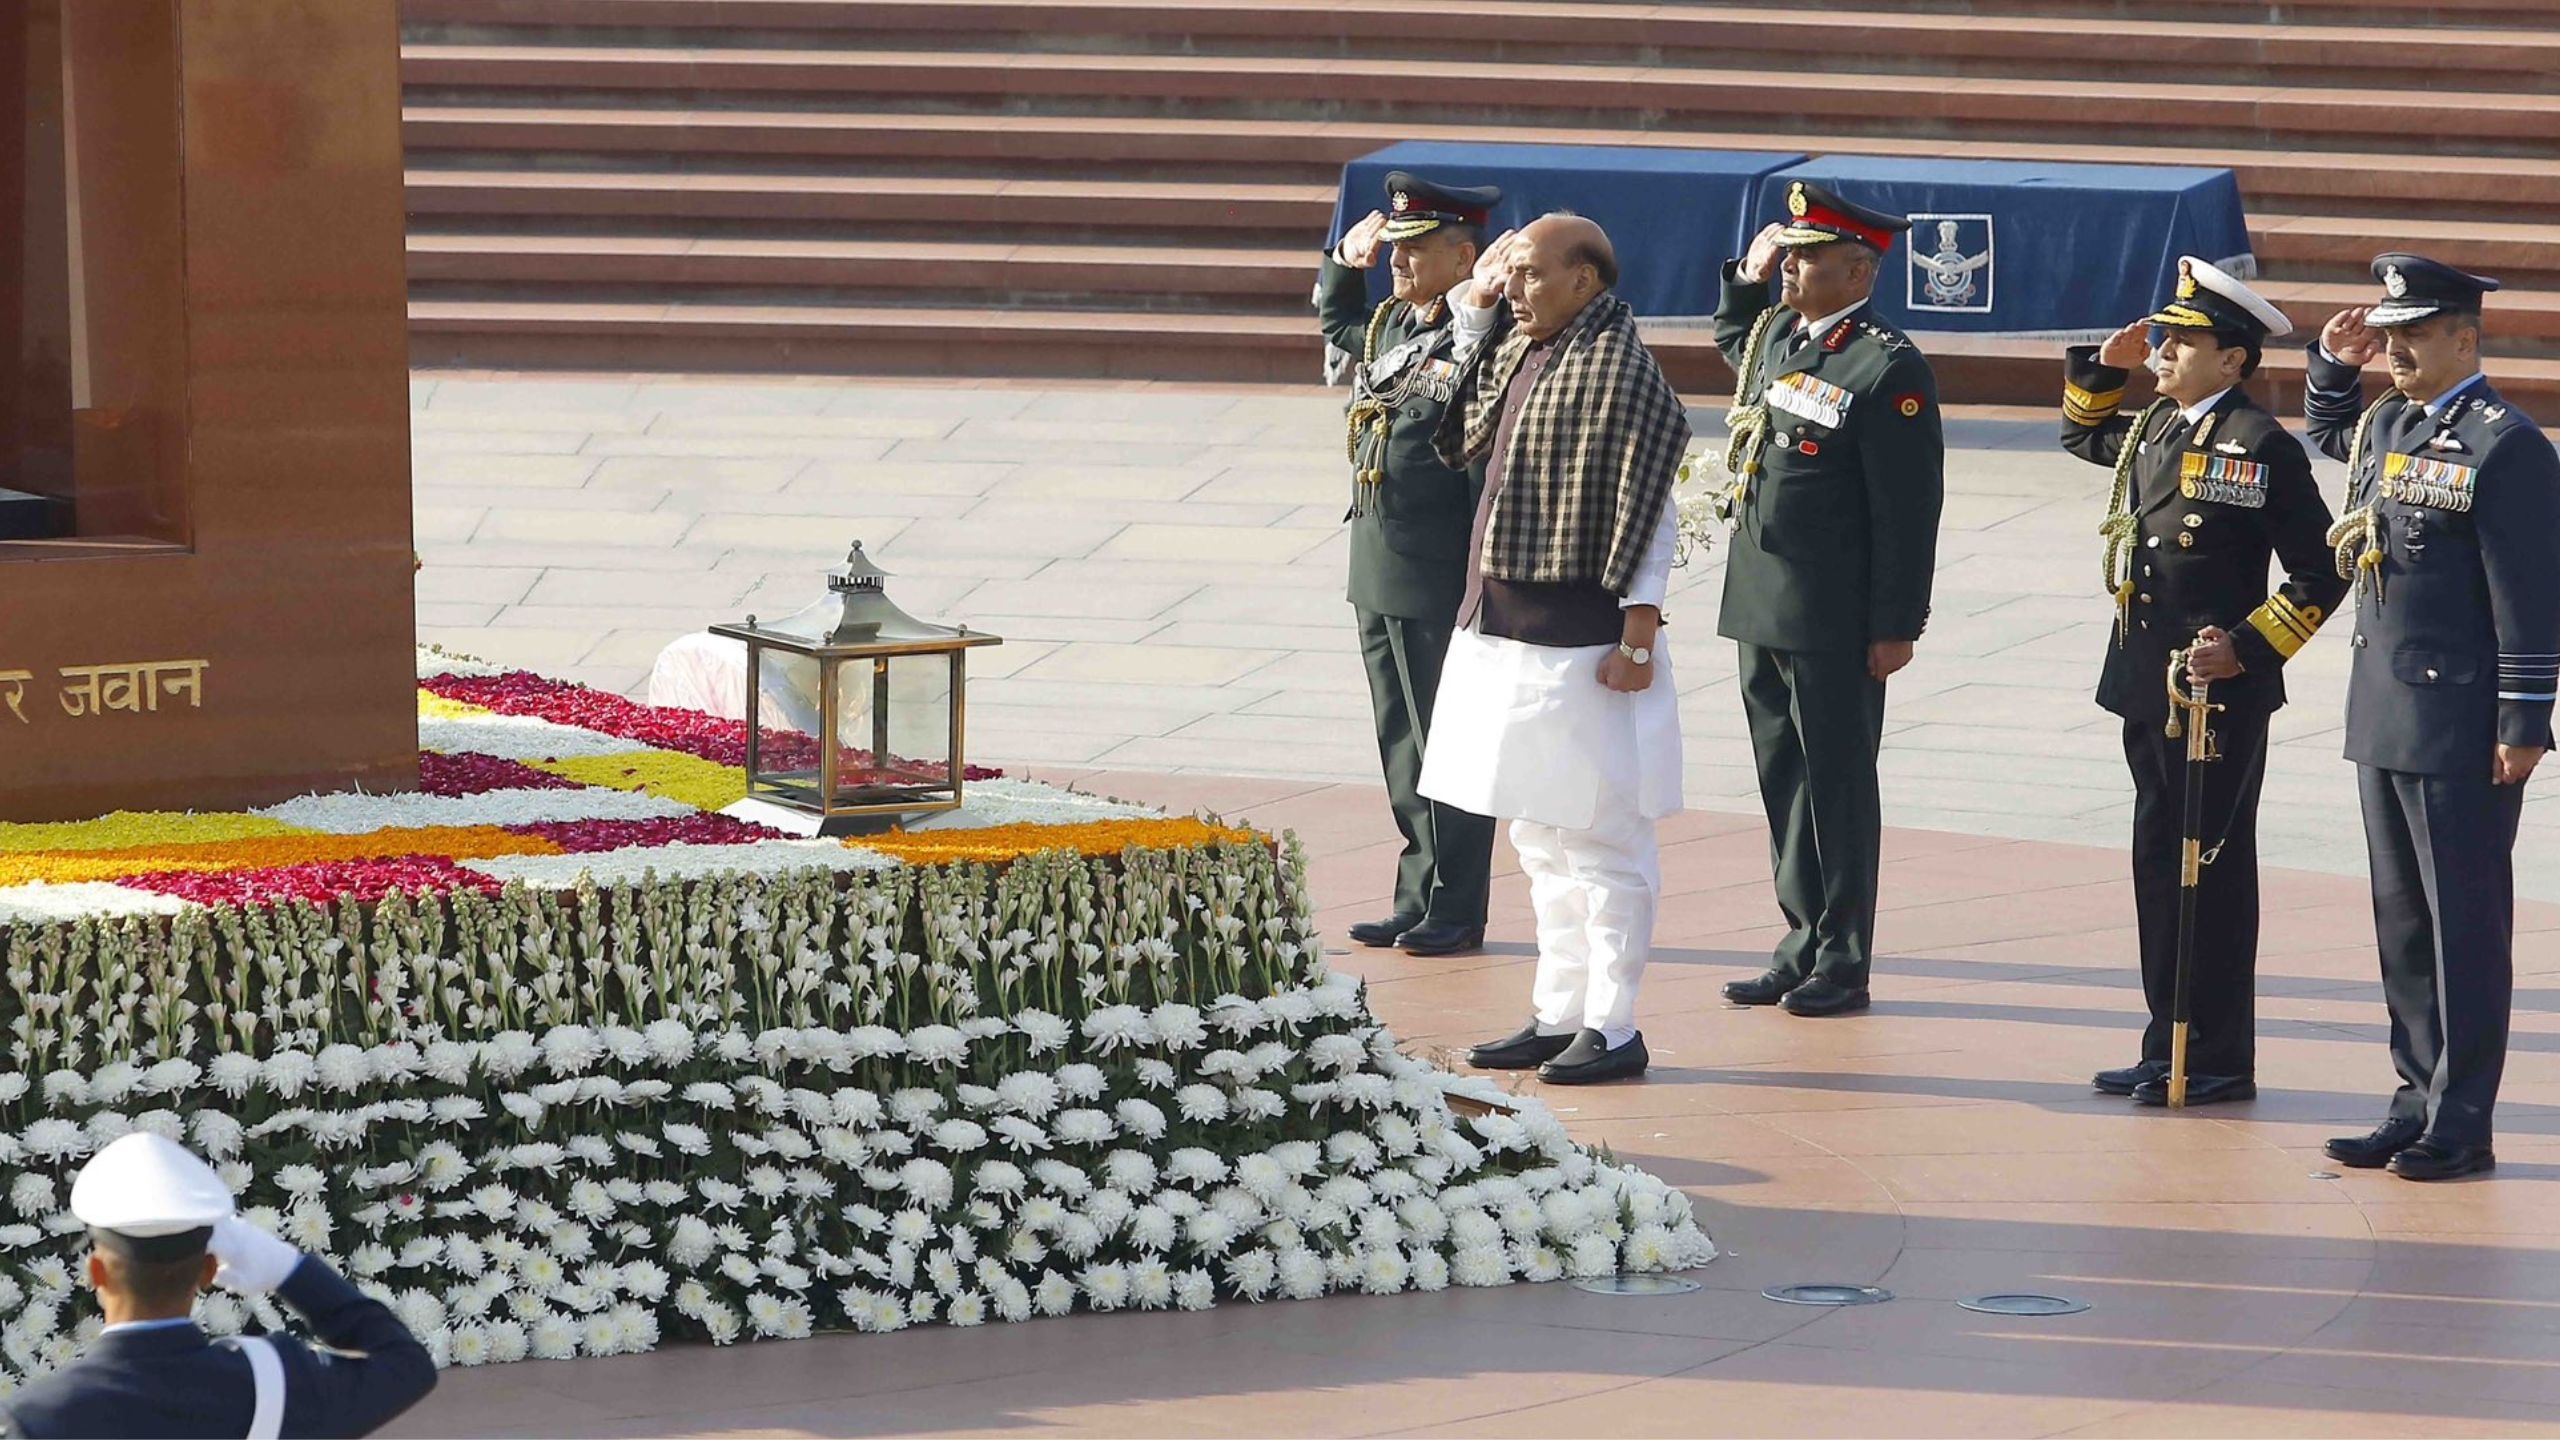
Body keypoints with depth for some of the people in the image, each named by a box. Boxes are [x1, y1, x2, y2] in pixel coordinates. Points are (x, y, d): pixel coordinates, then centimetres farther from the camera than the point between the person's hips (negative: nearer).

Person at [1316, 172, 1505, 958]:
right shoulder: (1392, 324, 11)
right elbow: (1335, 318, 33)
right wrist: (1346, 258, 18)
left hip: (1441, 578, -9)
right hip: (1378, 573, 9)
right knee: (1402, 746, 14)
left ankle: (1456, 911, 8)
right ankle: (1419, 899, 22)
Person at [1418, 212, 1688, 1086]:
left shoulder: (1620, 368, -15)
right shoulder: (1518, 354, 11)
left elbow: (1650, 509, -17)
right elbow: (1458, 440, 27)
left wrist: (1638, 634, -20)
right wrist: (1477, 307, 16)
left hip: (1585, 650, -10)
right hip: (1509, 639, 10)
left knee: (1600, 842, -1)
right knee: (1541, 840, 16)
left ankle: (1612, 1029, 4)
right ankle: (1558, 1016, 24)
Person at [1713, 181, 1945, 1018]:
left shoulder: (1887, 368, -14)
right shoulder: (1777, 335, 10)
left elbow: (1909, 508, -15)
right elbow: (1731, 341, 37)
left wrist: (1896, 628, -16)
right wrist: (1749, 277, 17)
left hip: (1834, 621, -8)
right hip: (1761, 603, 8)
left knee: (1836, 784, 1)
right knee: (1782, 779, 13)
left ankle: (1843, 964, 8)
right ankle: (1804, 942, 22)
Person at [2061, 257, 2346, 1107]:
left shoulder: (2262, 447, -13)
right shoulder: (2154, 429, 10)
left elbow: (2319, 576, -11)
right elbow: (2082, 434, 33)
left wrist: (2247, 648, -18)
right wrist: (2104, 367, 17)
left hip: (2219, 695, -8)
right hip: (2147, 686, 8)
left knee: (2210, 870, -1)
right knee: (2160, 866, 13)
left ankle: (2219, 1062, 6)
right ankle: (2168, 1049, 21)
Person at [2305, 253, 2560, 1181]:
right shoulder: (2386, 426, 11)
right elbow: (2328, 431, 37)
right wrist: (2333, 365, 18)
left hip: (2462, 734, -8)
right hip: (2385, 718, 8)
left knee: (2465, 923, -2)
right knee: (2402, 921, 13)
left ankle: (2462, 1127, 3)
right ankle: (2418, 1102, 21)